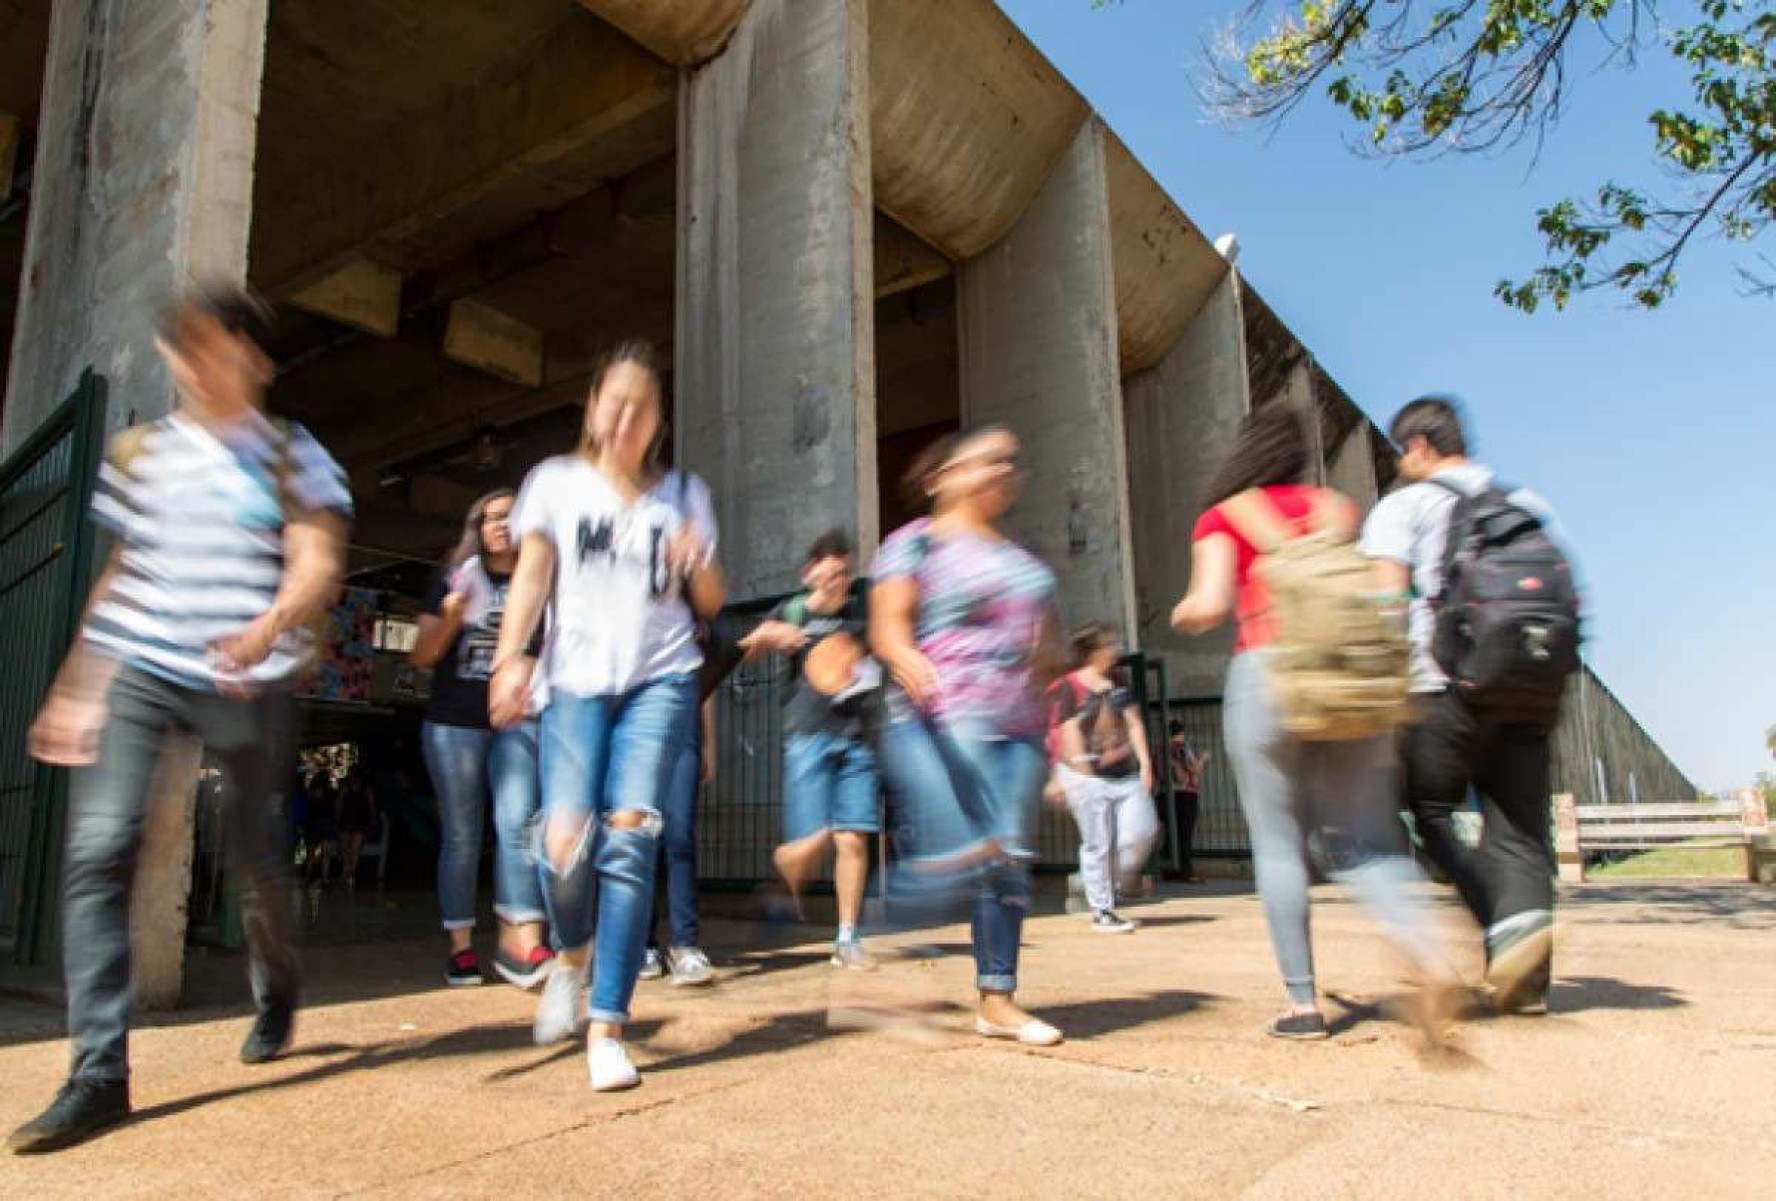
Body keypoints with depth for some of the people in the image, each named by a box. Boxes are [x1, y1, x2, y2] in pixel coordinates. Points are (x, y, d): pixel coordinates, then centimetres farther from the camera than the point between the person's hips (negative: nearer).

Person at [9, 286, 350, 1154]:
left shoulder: (293, 455, 3)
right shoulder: (138, 451, 13)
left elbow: (318, 564, -10)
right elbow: (120, 576, 17)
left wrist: (271, 625, -31)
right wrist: (75, 683, 14)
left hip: (245, 682, -2)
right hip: (135, 669, 3)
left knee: (252, 856, 6)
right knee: (98, 848, -13)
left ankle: (276, 993, 35)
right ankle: (100, 1074, -9)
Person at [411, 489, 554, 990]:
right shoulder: (454, 579, 10)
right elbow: (421, 656, 6)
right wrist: (451, 618, -11)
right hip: (454, 723, 1)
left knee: (517, 824, -15)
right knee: (461, 835, 5)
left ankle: (520, 938, -18)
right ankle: (461, 945, 12)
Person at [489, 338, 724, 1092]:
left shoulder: (683, 494, 13)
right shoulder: (556, 481, 10)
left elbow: (711, 604, 14)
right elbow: (531, 575, 1)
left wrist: (695, 564, -8)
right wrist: (510, 659, -12)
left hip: (661, 679, 1)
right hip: (576, 679, 0)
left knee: (629, 839, -12)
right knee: (566, 840, -14)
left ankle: (607, 1027, -4)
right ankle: (573, 956, 20)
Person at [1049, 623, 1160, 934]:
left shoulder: (1119, 683, 13)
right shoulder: (1070, 687, -6)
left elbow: (1134, 723, 12)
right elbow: (1070, 732, -9)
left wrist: (1144, 762, 4)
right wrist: (1083, 772, -12)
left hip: (1125, 772, 6)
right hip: (1090, 776, -6)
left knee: (1143, 831, -2)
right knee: (1098, 843, -3)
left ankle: (1108, 882, 22)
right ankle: (1101, 911, 9)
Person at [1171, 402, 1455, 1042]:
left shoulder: (1224, 516, 6)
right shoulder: (1336, 506, 17)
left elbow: (1210, 605, -7)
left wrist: (1183, 612, 14)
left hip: (1267, 671, -3)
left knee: (1278, 846, 4)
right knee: (1360, 840, 7)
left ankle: (1303, 1002, 5)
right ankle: (1427, 950, -18)